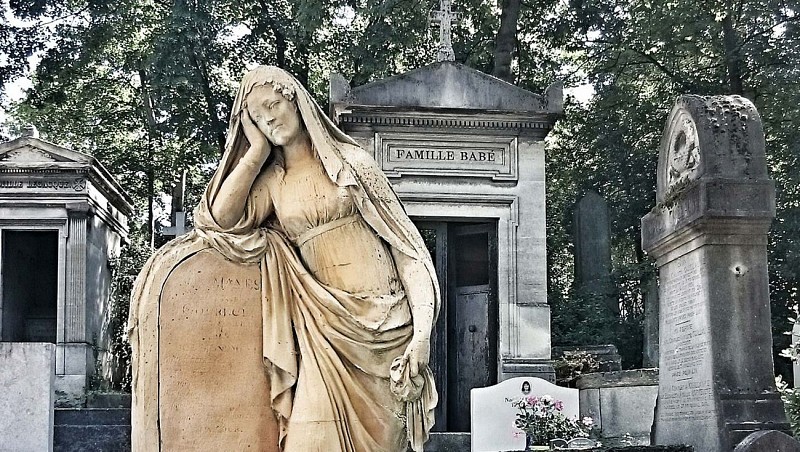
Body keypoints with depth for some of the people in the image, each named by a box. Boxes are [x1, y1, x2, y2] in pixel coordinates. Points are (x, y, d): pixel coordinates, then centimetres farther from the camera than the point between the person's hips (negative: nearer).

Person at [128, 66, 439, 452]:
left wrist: (421, 330, -7)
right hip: (327, 321, 2)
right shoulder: (271, 181, 13)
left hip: (381, 315, -1)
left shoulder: (349, 160, 6)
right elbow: (221, 217, -6)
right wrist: (258, 151, 2)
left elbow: (401, 237, 3)